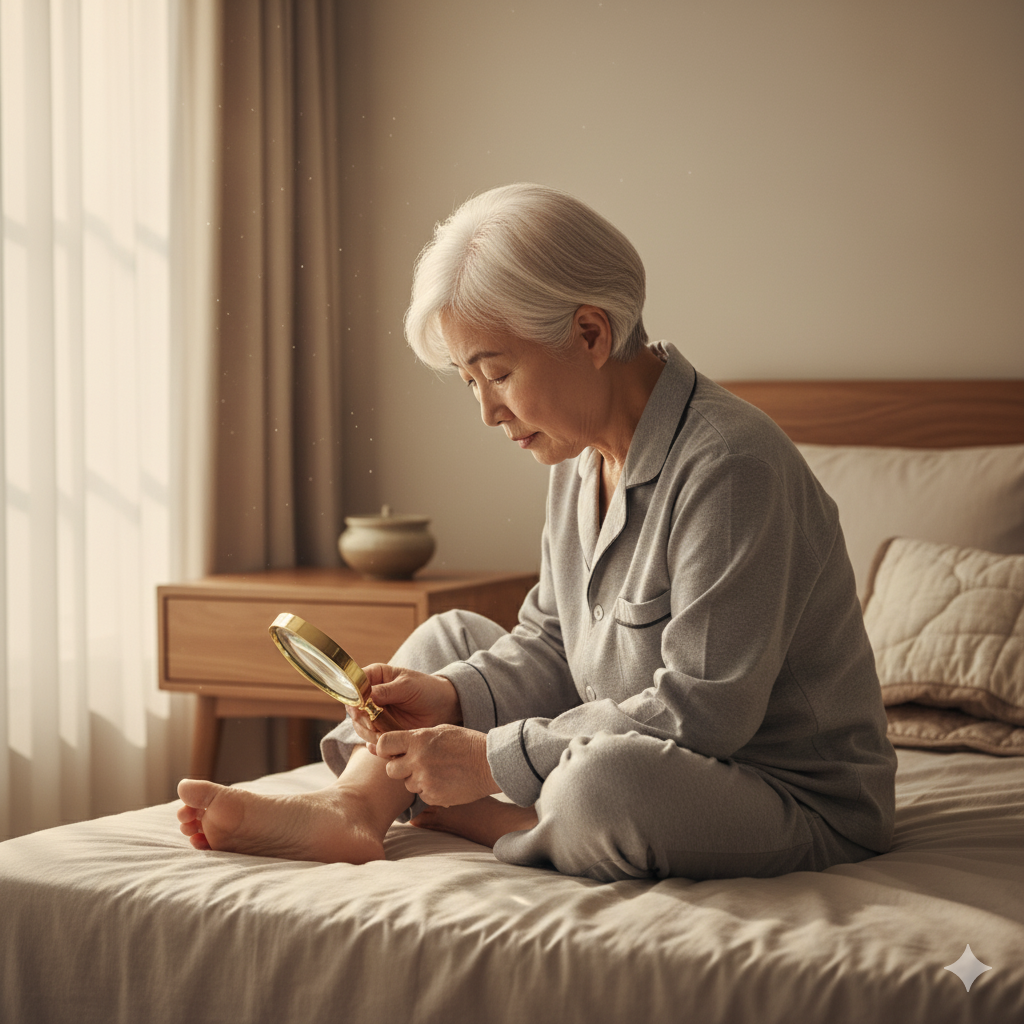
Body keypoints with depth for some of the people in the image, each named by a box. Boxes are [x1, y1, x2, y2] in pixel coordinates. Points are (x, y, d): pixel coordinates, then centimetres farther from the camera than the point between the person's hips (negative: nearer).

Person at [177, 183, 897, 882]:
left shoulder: (730, 468, -25)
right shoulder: (583, 460, 5)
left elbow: (701, 710, -28)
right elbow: (552, 646, 12)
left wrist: (491, 759, -24)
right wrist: (450, 696, -8)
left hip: (800, 796, -9)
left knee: (604, 787, -38)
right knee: (452, 636, 11)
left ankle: (457, 817, -7)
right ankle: (354, 807, -12)